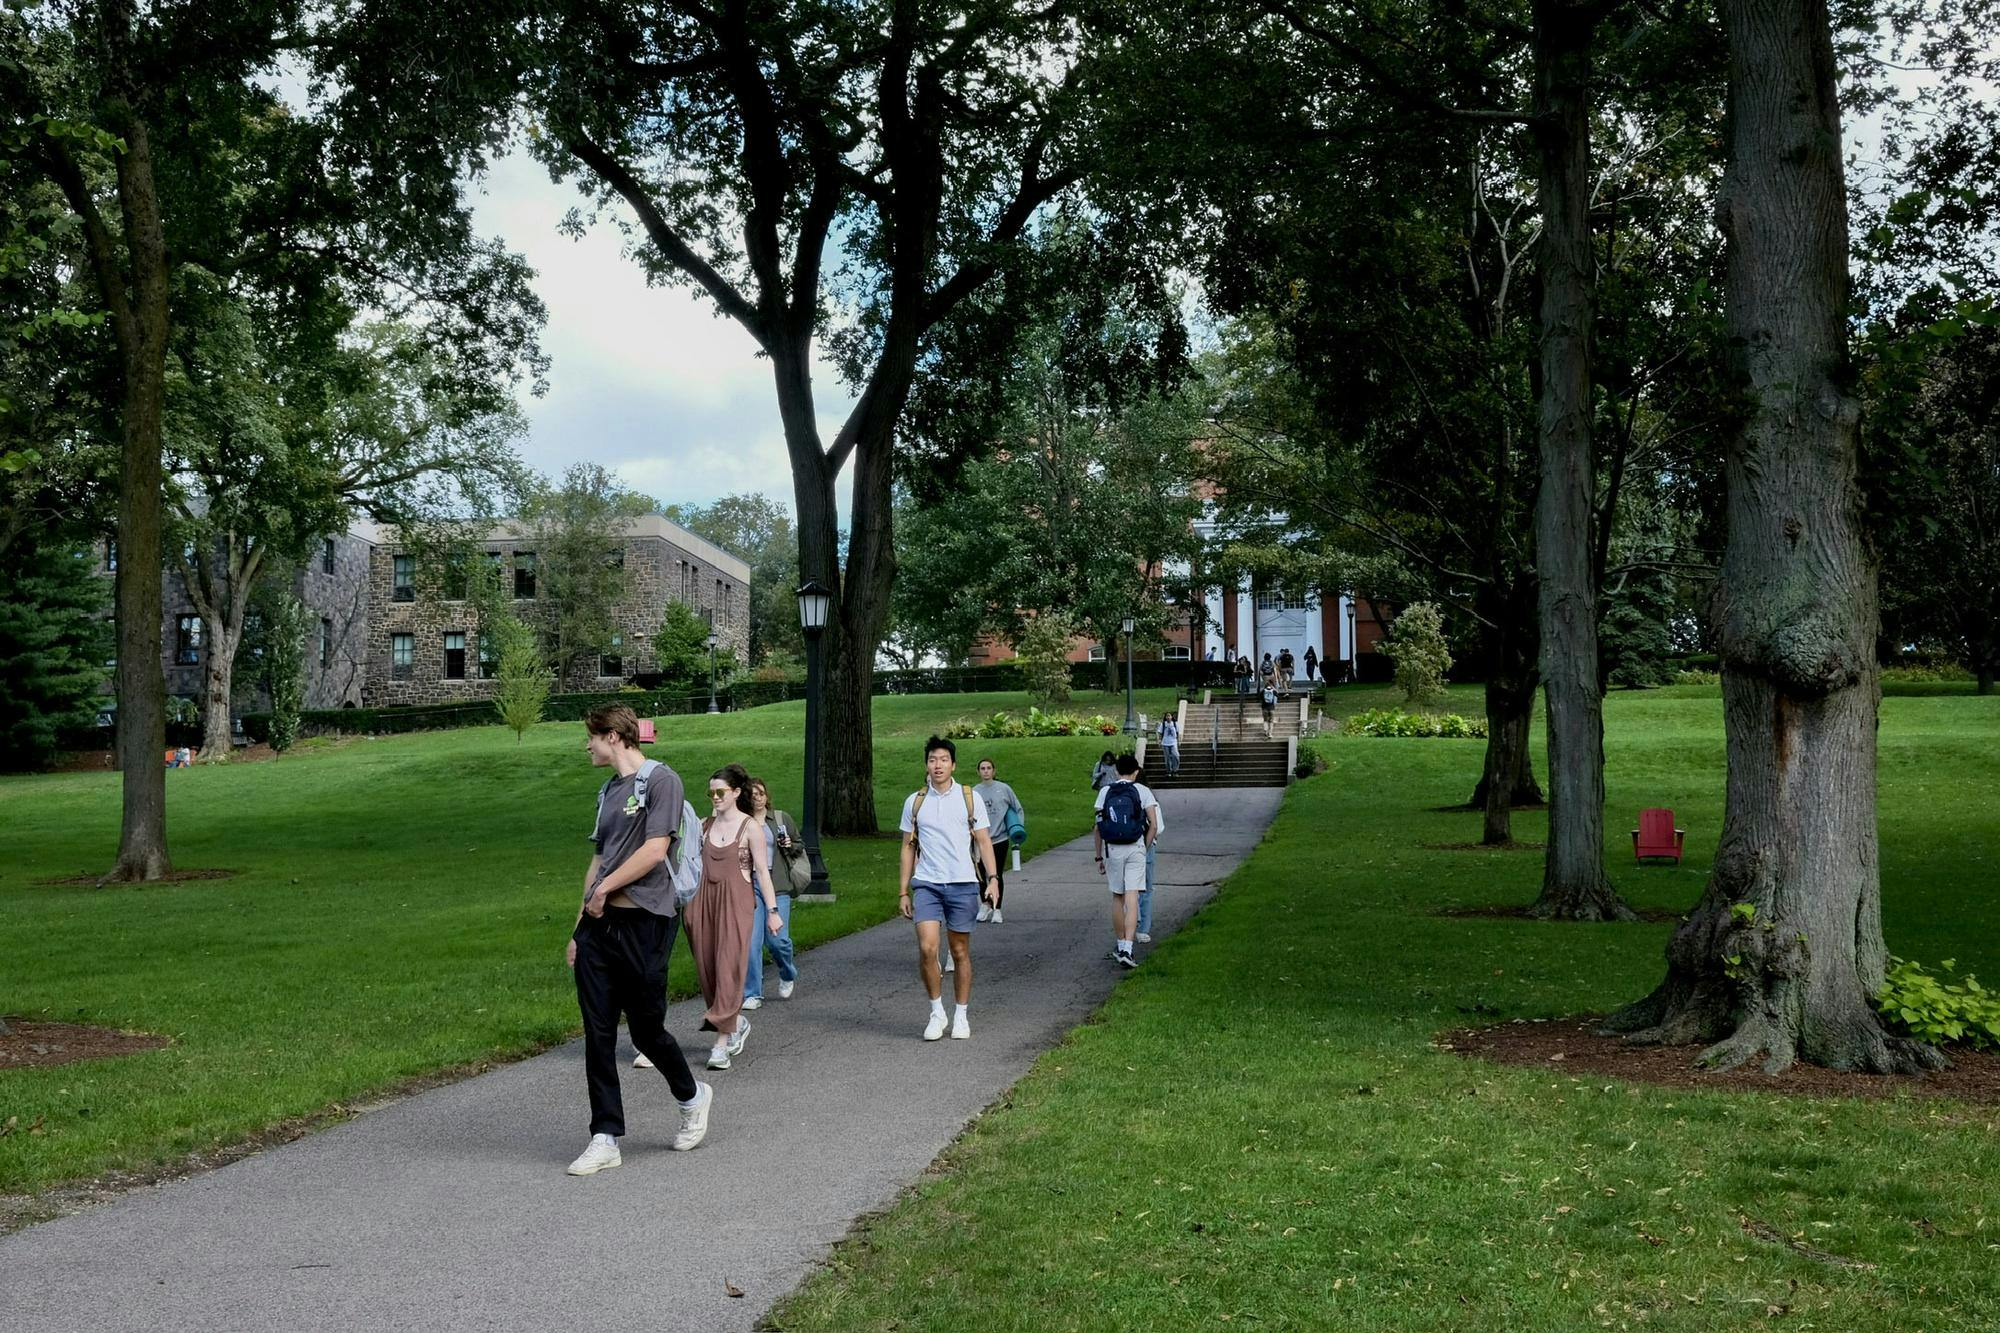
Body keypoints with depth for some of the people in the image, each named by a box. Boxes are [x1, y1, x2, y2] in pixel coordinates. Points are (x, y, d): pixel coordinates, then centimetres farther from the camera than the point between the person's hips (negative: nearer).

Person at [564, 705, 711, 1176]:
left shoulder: (660, 780, -7)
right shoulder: (608, 791, 19)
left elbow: (655, 849, -16)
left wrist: (604, 887, -7)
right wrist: (579, 927, 16)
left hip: (643, 924, -7)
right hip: (599, 925, 7)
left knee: (646, 1028, 0)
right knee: (598, 1034, 2)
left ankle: (692, 1097, 27)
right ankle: (606, 1138, 7)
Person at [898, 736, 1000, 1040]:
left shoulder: (970, 798, 4)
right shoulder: (914, 802, 8)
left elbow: (984, 842, 5)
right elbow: (908, 847, 12)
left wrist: (993, 878, -7)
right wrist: (903, 892, 8)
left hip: (963, 884, 0)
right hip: (926, 884, 0)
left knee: (960, 952, 6)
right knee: (927, 948, -14)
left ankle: (961, 1016, 18)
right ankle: (936, 1012, 2)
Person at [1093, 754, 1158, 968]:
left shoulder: (1105, 792, 5)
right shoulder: (1142, 791, 2)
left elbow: (1098, 827, 3)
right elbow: (1153, 824, -4)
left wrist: (1099, 857, 9)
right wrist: (1145, 848, 7)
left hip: (1112, 849, 2)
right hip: (1135, 848, -2)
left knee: (1117, 898, 15)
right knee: (1132, 899, -6)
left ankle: (1120, 945, 25)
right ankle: (1126, 950, -17)